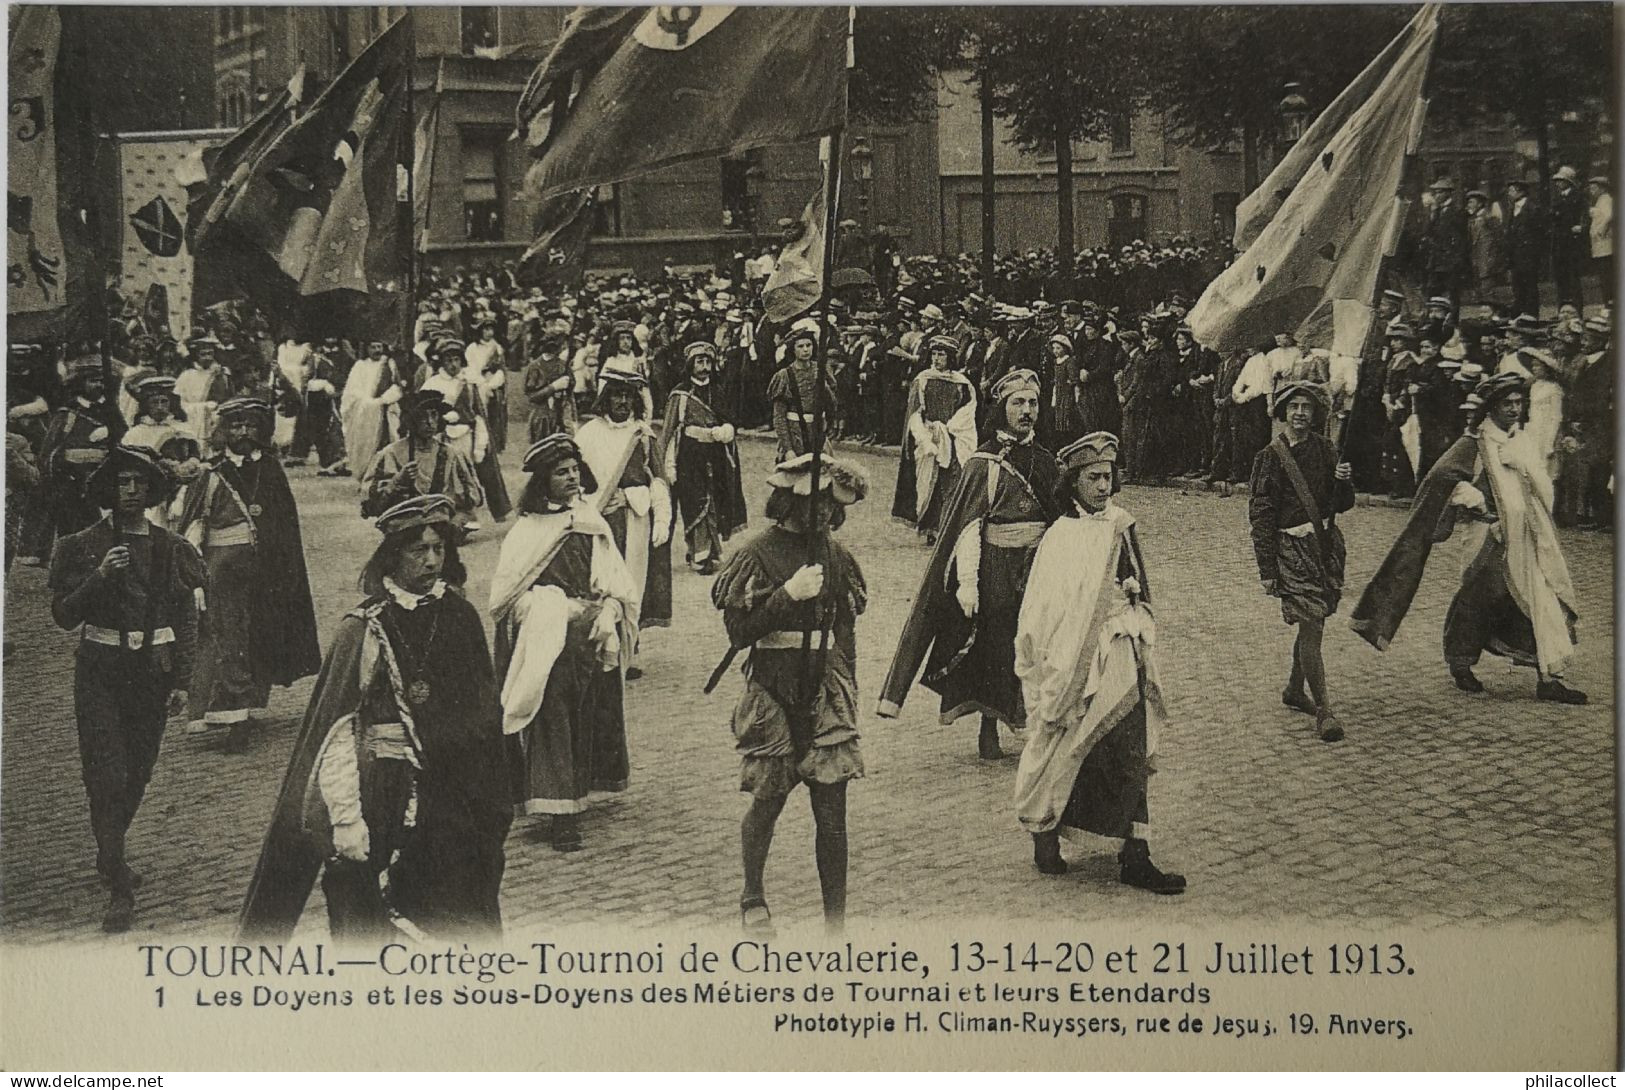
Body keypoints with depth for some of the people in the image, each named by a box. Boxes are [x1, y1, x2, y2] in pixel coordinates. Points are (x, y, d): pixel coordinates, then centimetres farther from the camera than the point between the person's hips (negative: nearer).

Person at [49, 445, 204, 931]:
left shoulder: (172, 550, 6)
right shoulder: (83, 546, 0)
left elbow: (187, 620, 8)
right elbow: (64, 615, -4)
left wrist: (183, 682, 3)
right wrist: (99, 576, -19)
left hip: (154, 671, 3)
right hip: (100, 670, -2)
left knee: (137, 772, 10)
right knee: (106, 776, -10)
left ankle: (110, 856, 34)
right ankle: (120, 887, -10)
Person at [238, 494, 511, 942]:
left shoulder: (460, 618, 5)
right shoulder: (364, 629, -8)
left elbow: (485, 715, 11)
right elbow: (337, 729, -10)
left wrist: (493, 811, 11)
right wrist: (345, 817, -16)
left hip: (449, 797, 4)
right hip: (380, 795, -4)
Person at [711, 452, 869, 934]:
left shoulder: (835, 555, 9)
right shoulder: (757, 555, -6)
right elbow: (739, 630, -9)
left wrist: (848, 693, 14)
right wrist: (790, 593, -18)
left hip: (826, 693, 3)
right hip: (772, 693, -3)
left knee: (832, 811, -1)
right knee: (767, 800, 6)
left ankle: (836, 919, 7)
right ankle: (753, 899, 30)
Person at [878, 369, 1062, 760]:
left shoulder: (1045, 463, 8)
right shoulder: (983, 464, -6)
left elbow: (1057, 524, 15)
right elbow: (968, 526, -11)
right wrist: (966, 582, -18)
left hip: (1037, 569, 4)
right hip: (994, 569, -4)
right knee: (992, 649, 1)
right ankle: (989, 729, 14)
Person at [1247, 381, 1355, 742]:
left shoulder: (1324, 449, 6)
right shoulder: (1270, 457, -7)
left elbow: (1342, 504, 8)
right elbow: (1260, 516, -7)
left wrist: (1344, 482, -15)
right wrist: (1266, 569, -10)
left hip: (1326, 543, 5)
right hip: (1292, 548, -5)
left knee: (1313, 623, 14)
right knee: (1311, 626, -10)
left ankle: (1294, 689, 34)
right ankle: (1323, 710, -7)